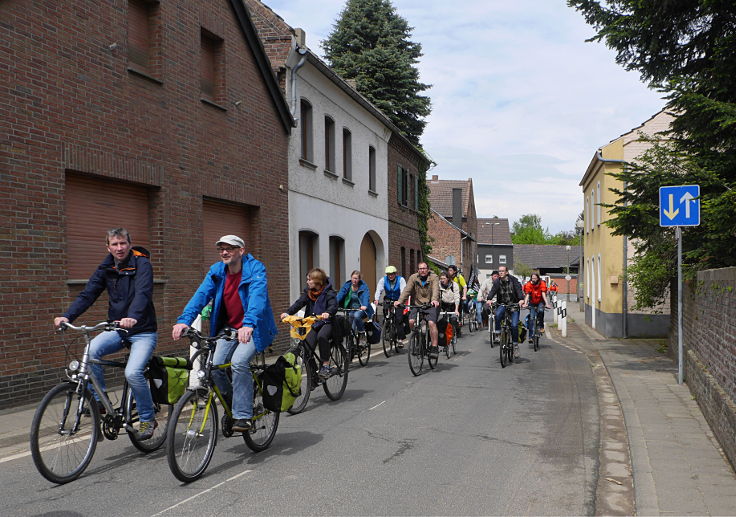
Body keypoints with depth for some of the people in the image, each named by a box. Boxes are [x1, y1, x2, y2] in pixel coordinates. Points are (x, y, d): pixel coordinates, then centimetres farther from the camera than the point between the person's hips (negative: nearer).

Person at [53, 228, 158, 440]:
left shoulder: (141, 264, -12)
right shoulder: (105, 268, 5)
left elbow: (143, 293, -28)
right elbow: (87, 294, -3)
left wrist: (133, 317, -47)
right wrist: (67, 316, -19)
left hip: (143, 331, -5)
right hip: (117, 330, 5)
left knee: (133, 372, -24)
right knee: (91, 350, -24)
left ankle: (148, 418, -2)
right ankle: (99, 401, -6)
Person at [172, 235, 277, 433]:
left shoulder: (255, 268, -13)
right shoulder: (216, 271, 2)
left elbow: (257, 296, -30)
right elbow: (201, 294, -12)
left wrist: (248, 324, -47)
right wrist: (184, 319, -28)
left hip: (253, 328, -5)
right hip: (228, 328, 5)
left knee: (239, 362, -27)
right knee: (215, 365, -13)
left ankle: (243, 416, -17)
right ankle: (232, 406, 14)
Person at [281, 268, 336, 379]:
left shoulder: (328, 293, -6)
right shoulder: (308, 292, 8)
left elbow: (334, 305, -21)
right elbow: (299, 303, -4)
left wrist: (328, 313, -44)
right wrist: (288, 312, -20)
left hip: (326, 322, -4)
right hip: (312, 323, 5)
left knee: (321, 336, -36)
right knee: (308, 347, -14)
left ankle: (326, 365, -24)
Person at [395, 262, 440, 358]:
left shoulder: (433, 277, -2)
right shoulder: (413, 278, 5)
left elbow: (436, 289, -20)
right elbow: (407, 290, -7)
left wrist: (434, 300, -41)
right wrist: (400, 301, -24)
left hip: (431, 306, -3)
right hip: (417, 305, 3)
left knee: (432, 323, -24)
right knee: (411, 321, -19)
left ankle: (434, 348, -19)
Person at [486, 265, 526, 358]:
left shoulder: (513, 280, -8)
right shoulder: (497, 282, -1)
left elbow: (519, 289, -20)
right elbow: (493, 290, -14)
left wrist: (521, 299, -39)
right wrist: (489, 299, -34)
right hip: (503, 304, 2)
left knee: (514, 325, -12)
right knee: (497, 314, -32)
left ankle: (515, 345, 2)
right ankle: (497, 331, -10)